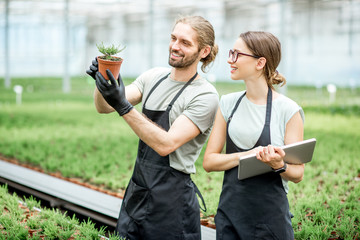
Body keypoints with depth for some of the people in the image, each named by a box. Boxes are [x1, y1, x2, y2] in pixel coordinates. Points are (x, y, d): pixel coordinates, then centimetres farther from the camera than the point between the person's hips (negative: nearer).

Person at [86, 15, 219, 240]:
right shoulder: (154, 76, 6)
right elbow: (104, 107, 1)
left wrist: (124, 107, -29)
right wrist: (102, 85, -21)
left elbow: (166, 144, -23)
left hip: (171, 199, -6)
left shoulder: (205, 95, -13)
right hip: (136, 190, 6)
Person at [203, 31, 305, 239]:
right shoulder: (228, 103, 5)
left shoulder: (288, 110, -8)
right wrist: (246, 156, -14)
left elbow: (297, 174, -4)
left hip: (270, 216, -3)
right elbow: (209, 162, 2)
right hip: (229, 212, 4)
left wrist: (280, 166, -26)